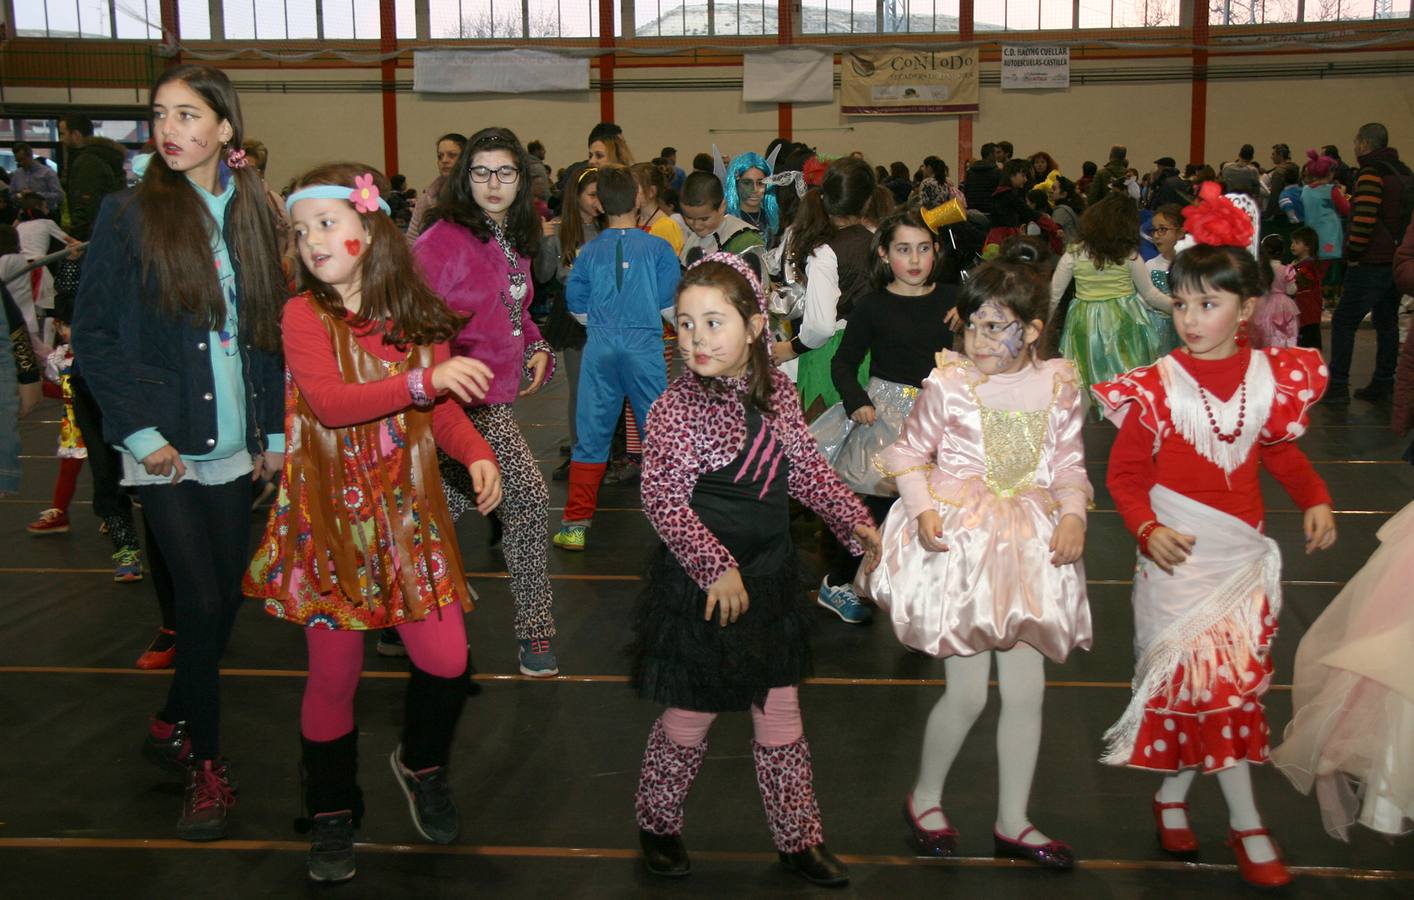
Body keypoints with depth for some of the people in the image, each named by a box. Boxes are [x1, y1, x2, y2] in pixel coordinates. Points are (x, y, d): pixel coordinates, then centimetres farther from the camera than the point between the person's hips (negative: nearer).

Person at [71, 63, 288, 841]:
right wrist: (140, 431, -12)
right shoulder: (129, 213, -5)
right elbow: (93, 334, -7)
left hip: (233, 443, 4)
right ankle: (206, 765, 10)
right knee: (201, 598, -6)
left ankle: (174, 723, 31)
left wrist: (274, 429, 7)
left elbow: (267, 331, 10)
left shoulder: (250, 214, 7)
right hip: (164, 447, -4)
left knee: (226, 596, 9)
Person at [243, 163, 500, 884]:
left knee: (446, 661, -1)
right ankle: (332, 814, 27)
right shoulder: (304, 316, -7)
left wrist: (477, 454, -12)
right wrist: (424, 379, -34)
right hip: (331, 514, -2)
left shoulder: (420, 318, 3)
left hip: (409, 510, 3)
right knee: (334, 671, 5)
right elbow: (330, 402, -23)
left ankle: (421, 764, 31)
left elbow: (444, 412, 8)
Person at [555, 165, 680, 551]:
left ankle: (576, 524, 8)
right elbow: (671, 306, -1)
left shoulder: (589, 252, 2)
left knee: (591, 436, 6)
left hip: (600, 348, 1)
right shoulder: (658, 248, -2)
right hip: (645, 347, -1)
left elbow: (578, 308, 8)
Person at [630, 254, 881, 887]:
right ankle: (657, 822, 35)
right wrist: (716, 568, -26)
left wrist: (853, 521, 8)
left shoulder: (777, 392, 0)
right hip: (703, 588, -5)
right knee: (690, 720, 11)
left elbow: (805, 470, 12)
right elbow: (664, 501, -21)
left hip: (769, 580, 5)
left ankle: (798, 837, 31)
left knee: (780, 720, 16)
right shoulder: (676, 410, -19)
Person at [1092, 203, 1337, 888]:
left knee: (1219, 678, 10)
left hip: (1243, 551, 4)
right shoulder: (1155, 387, -11)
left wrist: (1315, 500, 2)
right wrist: (1147, 530, -22)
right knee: (1213, 679, -2)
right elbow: (1125, 474, -6)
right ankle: (1245, 823, 12)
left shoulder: (1271, 377, 0)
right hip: (1179, 552, -4)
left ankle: (1172, 794, 28)